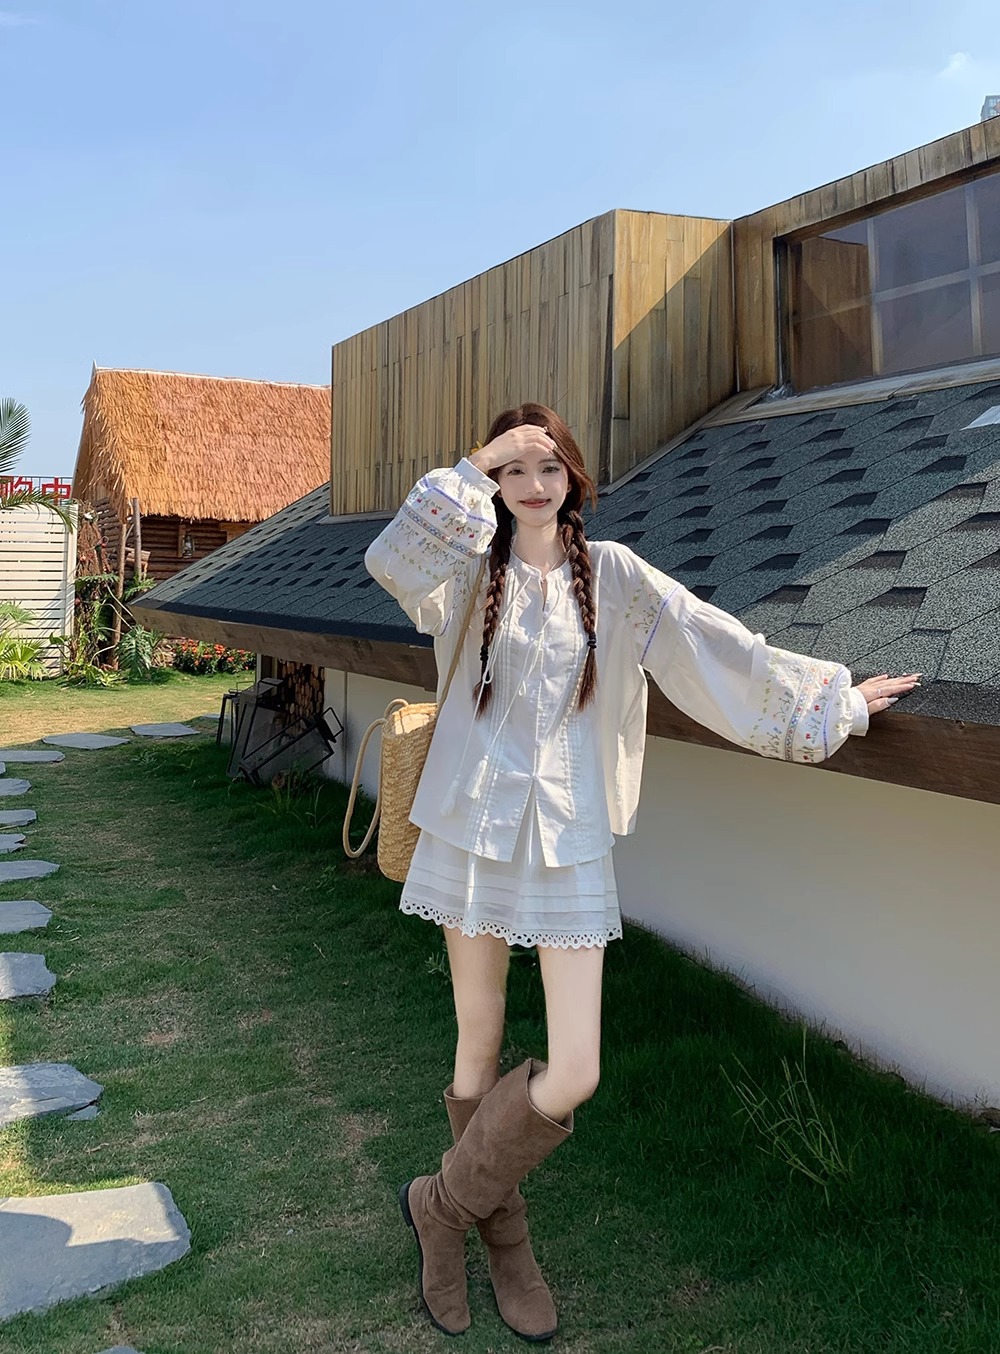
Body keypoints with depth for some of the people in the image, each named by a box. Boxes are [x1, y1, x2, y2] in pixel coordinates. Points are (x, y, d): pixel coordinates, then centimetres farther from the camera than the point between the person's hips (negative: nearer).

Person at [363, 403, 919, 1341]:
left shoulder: (610, 574, 4)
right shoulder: (470, 568, 1)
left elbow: (725, 649, 7)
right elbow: (391, 560, -21)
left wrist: (835, 700, 9)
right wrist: (476, 463, -18)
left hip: (569, 839, 1)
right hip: (473, 829, -1)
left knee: (573, 1076, -4)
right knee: (480, 1050, 11)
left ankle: (442, 1204, 22)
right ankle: (498, 1237, 35)